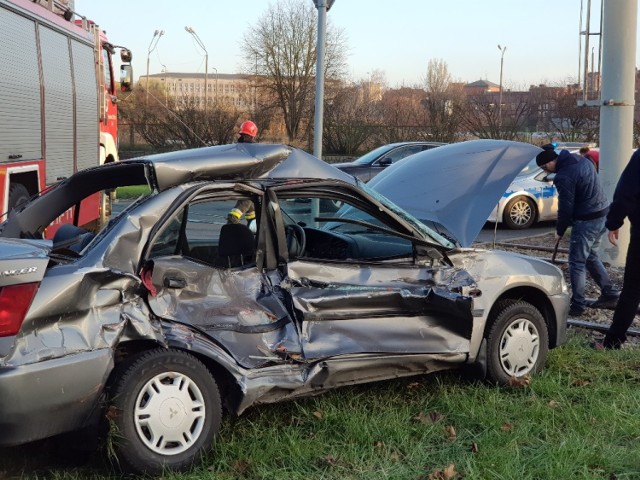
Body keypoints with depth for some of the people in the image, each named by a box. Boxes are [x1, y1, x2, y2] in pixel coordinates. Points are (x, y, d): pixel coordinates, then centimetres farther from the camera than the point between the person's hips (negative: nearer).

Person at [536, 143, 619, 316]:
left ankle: (578, 305, 5)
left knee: (577, 263, 0)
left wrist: (559, 230, -1)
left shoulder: (564, 177, -22)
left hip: (586, 221, -10)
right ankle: (609, 293, 27)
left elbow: (565, 208, -16)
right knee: (591, 257, 22)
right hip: (602, 214, 10)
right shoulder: (581, 160, 7)